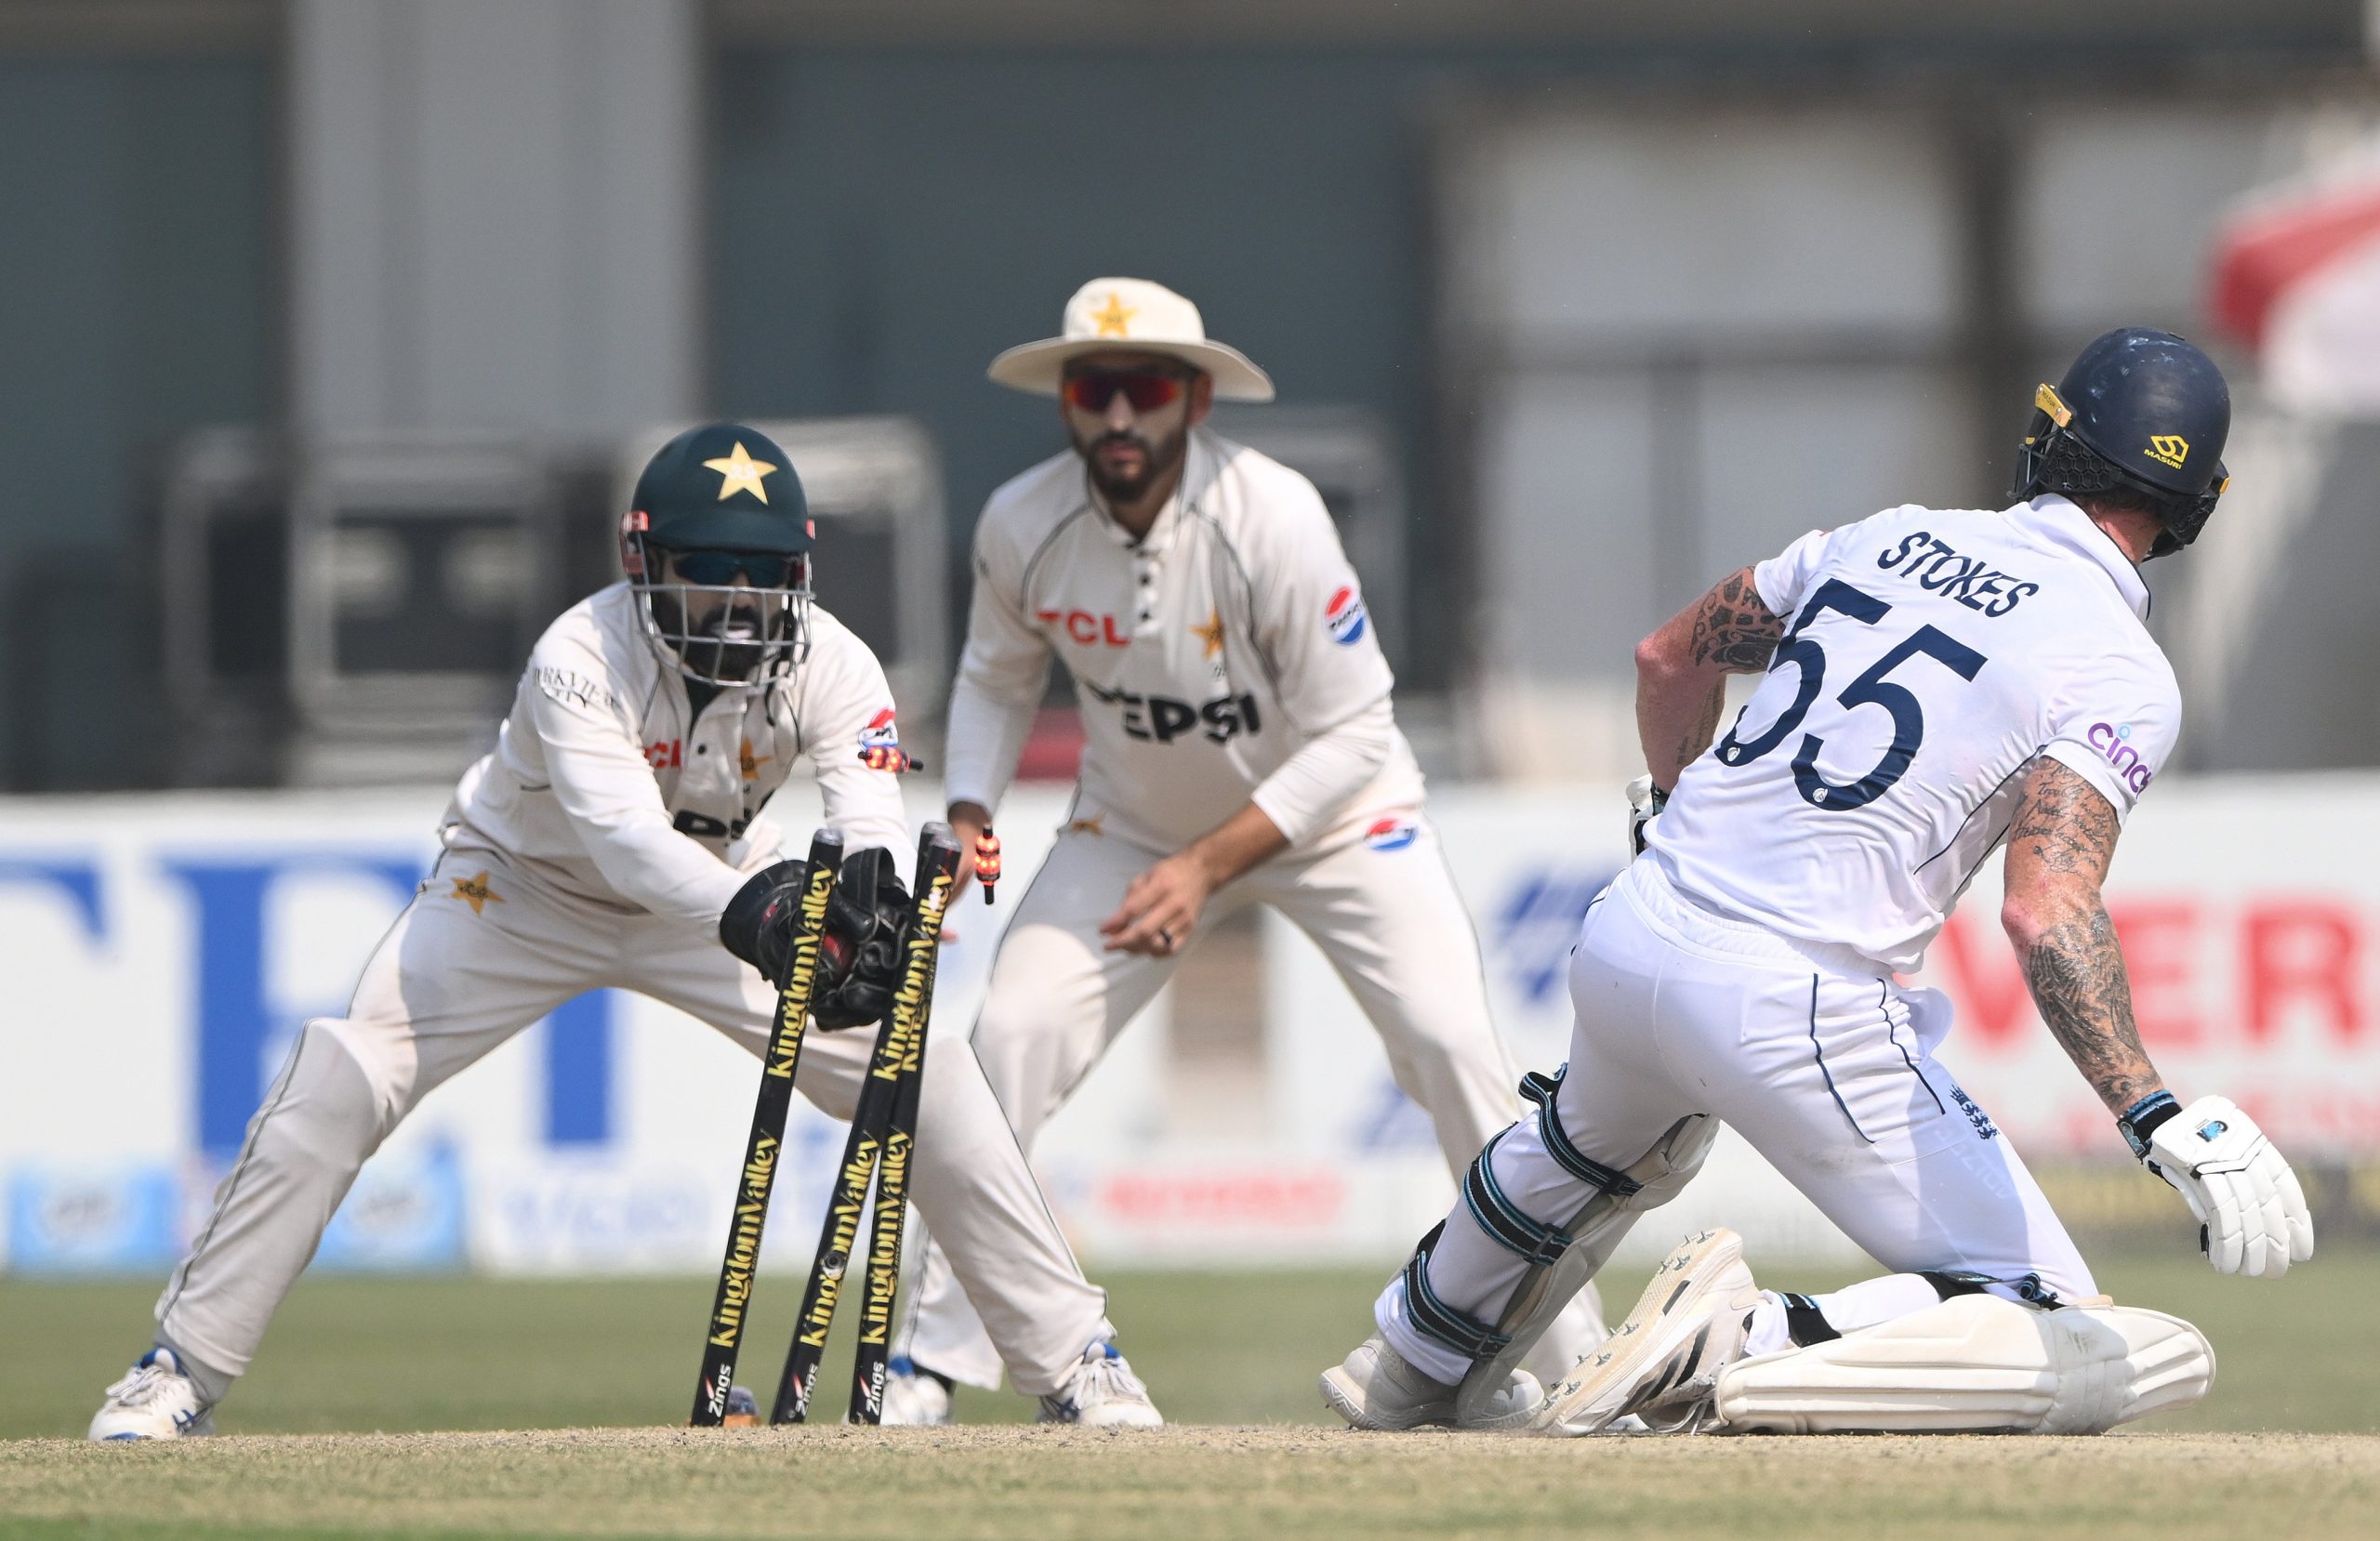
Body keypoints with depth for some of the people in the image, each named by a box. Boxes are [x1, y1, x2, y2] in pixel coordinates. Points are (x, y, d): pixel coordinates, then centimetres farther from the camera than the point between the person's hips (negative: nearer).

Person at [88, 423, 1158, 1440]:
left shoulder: (829, 665, -23)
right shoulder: (580, 658, -34)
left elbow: (872, 827, -37)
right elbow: (624, 832, -48)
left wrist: (869, 911, -61)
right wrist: (751, 912, -67)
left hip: (716, 888, 3)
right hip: (526, 888, -3)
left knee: (926, 1075, -10)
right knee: (338, 1087, -18)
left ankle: (1069, 1355, 1)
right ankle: (182, 1369, -7)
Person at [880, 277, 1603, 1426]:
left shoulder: (1272, 517, -30)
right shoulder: (1021, 526, -18)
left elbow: (1351, 736, -25)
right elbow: (998, 677, 4)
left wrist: (1207, 869, -31)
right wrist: (969, 815, -14)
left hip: (1328, 810, -3)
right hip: (1132, 822, 3)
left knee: (1451, 1042, -18)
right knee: (1008, 1046, -13)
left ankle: (1574, 1358, -7)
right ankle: (930, 1363, -3)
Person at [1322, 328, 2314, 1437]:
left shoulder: (1889, 540, 11)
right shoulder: (2120, 673, -9)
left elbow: (1670, 656, 25)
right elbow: (2045, 911, -25)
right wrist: (2160, 1122, -30)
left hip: (1624, 939, 7)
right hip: (1791, 1005, -7)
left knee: (1596, 1140, 43)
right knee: (2063, 1340, -4)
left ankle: (1411, 1363, 62)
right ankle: (1747, 1353, -22)